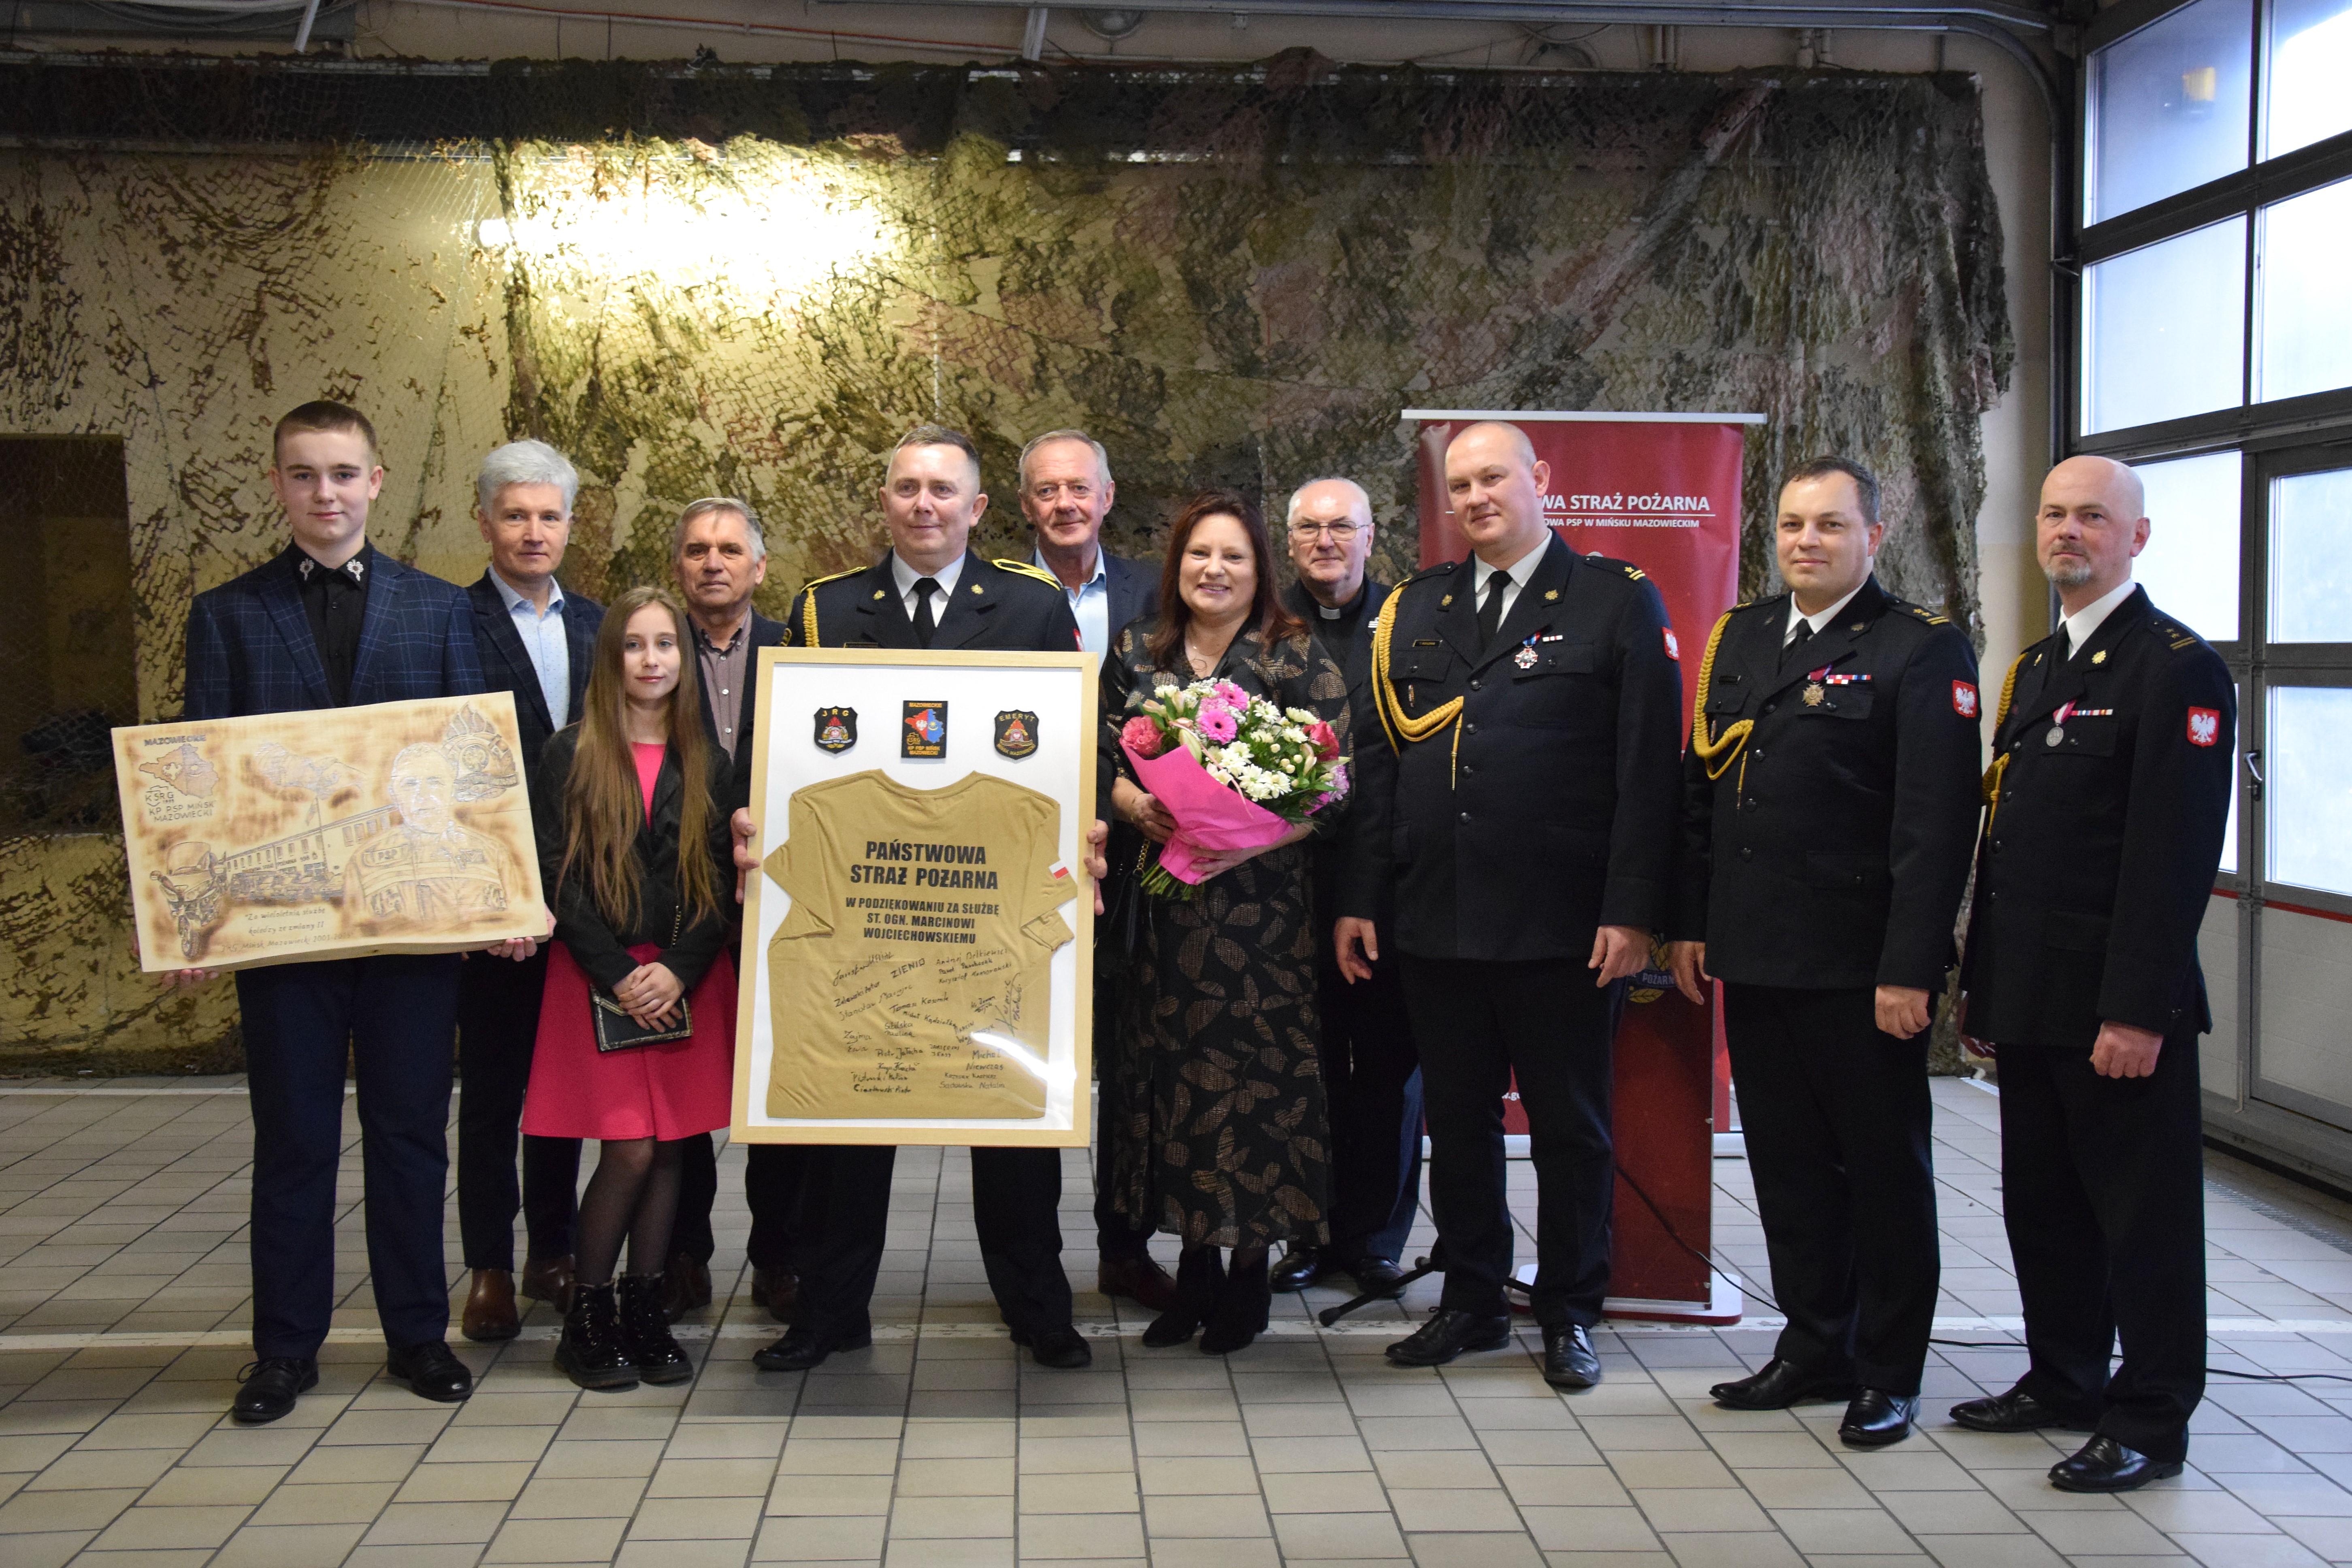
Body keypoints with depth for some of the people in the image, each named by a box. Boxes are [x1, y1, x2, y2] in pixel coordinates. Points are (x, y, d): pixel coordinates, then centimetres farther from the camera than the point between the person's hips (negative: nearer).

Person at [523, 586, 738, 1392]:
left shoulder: (706, 764, 8)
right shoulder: (570, 756, 0)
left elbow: (722, 881, 4)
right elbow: (557, 878, -5)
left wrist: (677, 969, -10)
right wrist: (620, 975, -12)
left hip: (688, 979, 3)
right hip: (597, 977, -3)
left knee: (670, 1148, 4)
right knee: (629, 1150, -8)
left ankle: (645, 1311, 17)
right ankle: (587, 1319, 9)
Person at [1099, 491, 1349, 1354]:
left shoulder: (1298, 658, -1)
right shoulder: (1134, 652, 10)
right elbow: (1102, 759, 9)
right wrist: (1139, 805, -12)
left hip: (1261, 902, -3)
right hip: (1161, 901, 3)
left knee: (1254, 1066, -2)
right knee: (1171, 1064, 5)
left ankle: (1249, 1274, 13)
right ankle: (1195, 1264, 18)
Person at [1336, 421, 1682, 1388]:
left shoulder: (1619, 602, 0)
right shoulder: (1414, 610, 12)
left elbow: (1649, 770, -5)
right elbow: (1376, 763, 11)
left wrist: (1632, 910, -12)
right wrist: (1361, 898, 5)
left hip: (1565, 930, -4)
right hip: (1436, 920, 4)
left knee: (1570, 1125, 7)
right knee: (1456, 1118, 13)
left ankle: (1569, 1315, 22)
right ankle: (1471, 1301, 27)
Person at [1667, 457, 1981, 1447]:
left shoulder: (1922, 651, -7)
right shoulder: (1740, 638, 12)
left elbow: (1936, 825, -13)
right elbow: (1700, 789, 15)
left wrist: (1909, 969, -18)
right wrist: (1690, 922, 11)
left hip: (1863, 971, -6)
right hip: (1755, 958, 6)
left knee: (1885, 1169, 7)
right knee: (1787, 1164, 14)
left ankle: (1889, 1373, 20)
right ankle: (1815, 1349, 29)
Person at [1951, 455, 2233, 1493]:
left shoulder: (2176, 667, -11)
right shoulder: (2038, 664, 16)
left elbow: (2175, 854, -17)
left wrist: (2138, 1010, -21)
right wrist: (1980, 982, 16)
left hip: (2117, 1006, -8)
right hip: (2032, 1000, 8)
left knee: (2143, 1214, 3)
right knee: (2041, 1204, 16)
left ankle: (2150, 1423, 14)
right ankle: (2064, 1380, 30)